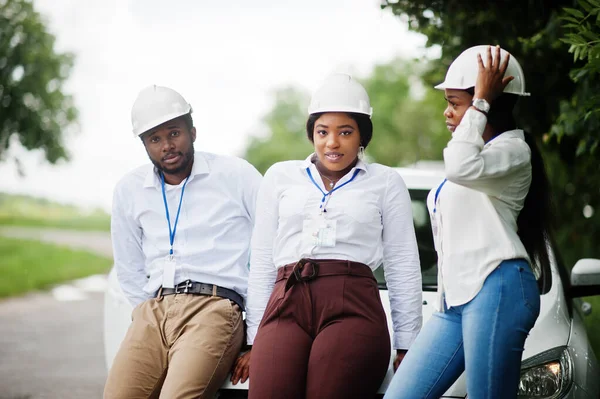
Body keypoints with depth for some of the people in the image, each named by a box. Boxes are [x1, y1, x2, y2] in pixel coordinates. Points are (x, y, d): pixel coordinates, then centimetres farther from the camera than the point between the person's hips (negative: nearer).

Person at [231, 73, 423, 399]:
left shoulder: (386, 182, 15)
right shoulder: (280, 176, 20)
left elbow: (403, 267, 13)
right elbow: (261, 262, 18)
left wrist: (406, 347, 8)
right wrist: (254, 341, 13)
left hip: (353, 309, -1)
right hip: (285, 307, 1)